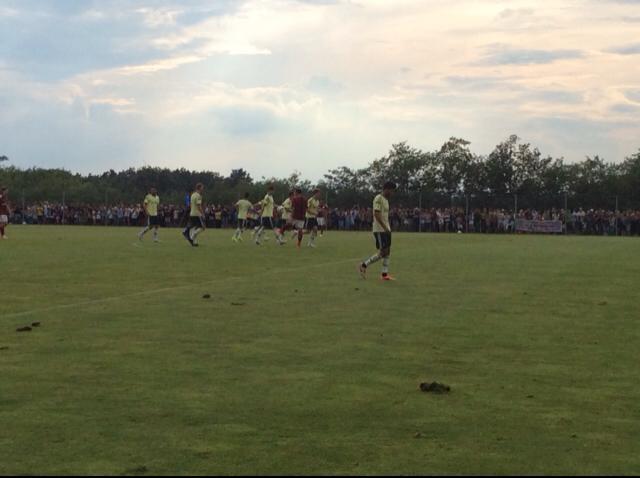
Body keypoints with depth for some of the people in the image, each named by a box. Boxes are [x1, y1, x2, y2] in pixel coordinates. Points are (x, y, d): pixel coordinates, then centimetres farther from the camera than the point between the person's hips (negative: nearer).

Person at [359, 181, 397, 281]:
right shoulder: (378, 199, -13)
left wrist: (388, 228, 18)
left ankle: (385, 274, 6)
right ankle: (364, 265, 2)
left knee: (387, 251, 5)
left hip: (386, 229, 9)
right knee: (383, 252, -10)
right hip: (379, 230, -9)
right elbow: (377, 214, -21)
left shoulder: (385, 200, 16)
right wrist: (385, 227, -24)